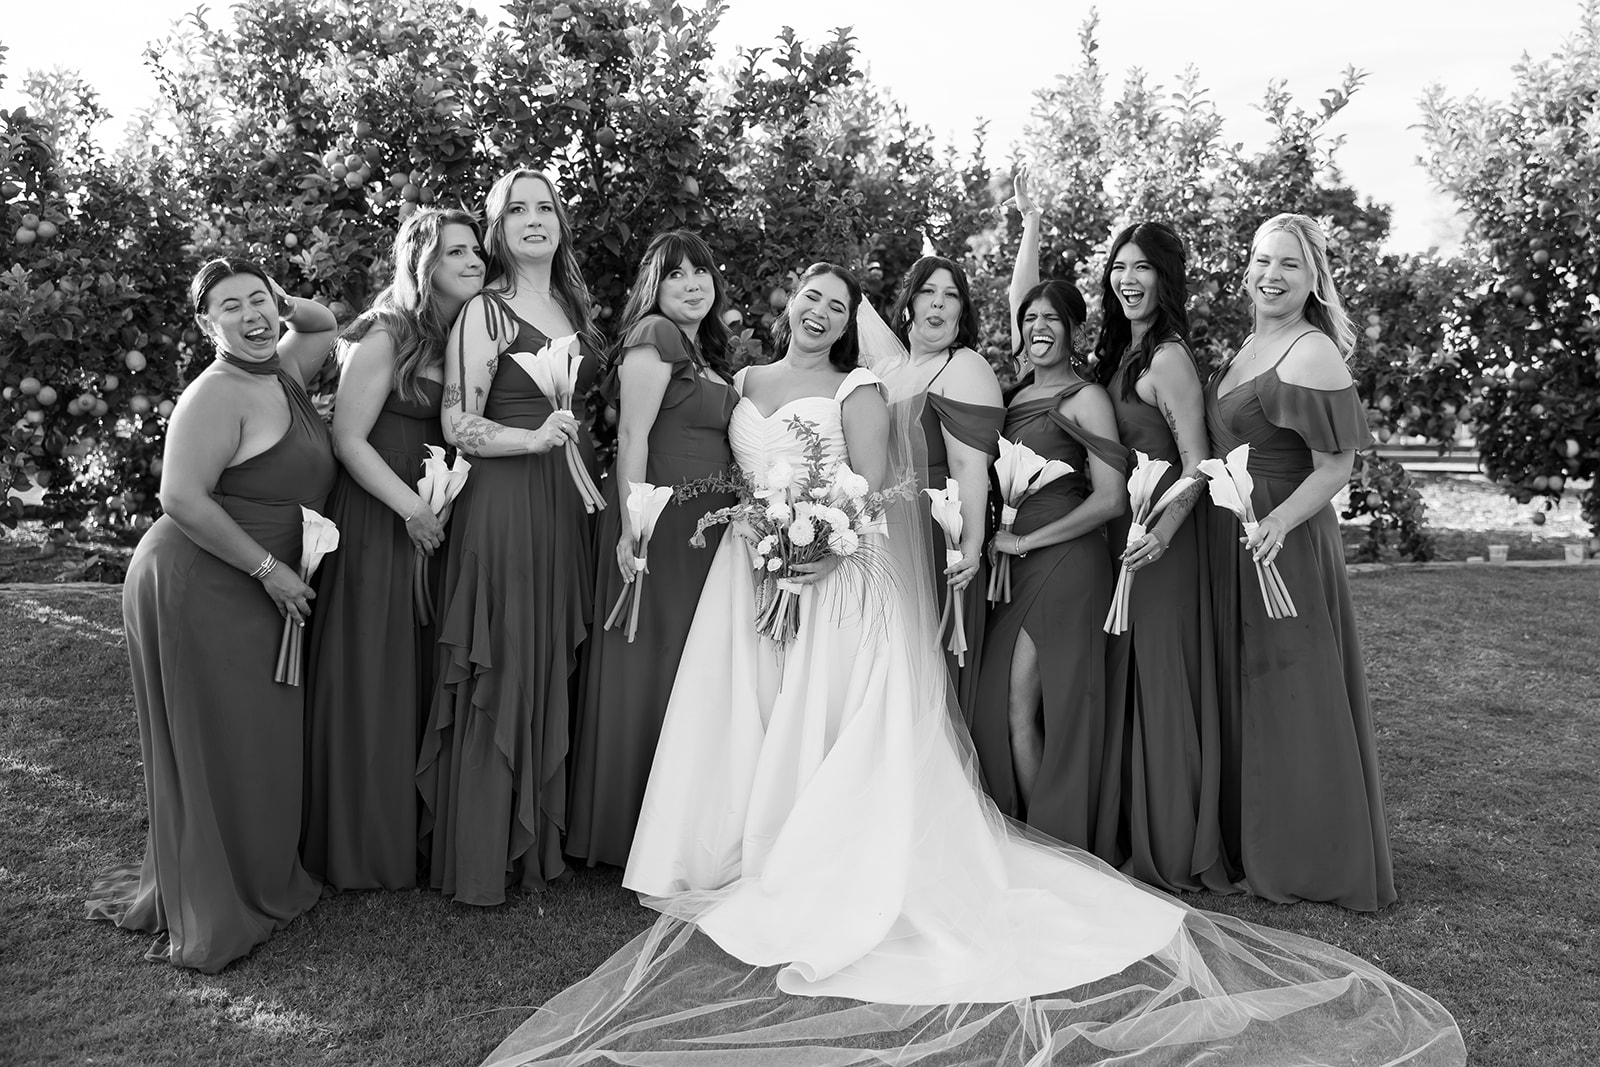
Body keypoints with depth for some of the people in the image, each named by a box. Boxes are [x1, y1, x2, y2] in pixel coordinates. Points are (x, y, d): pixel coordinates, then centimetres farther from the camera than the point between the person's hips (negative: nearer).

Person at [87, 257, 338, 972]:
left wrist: (283, 301, 8)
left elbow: (326, 325, 28)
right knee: (213, 750, 1)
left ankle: (262, 880, 32)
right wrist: (269, 569, -19)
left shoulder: (283, 371, 8)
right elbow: (182, 498, -23)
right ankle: (209, 917, 14)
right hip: (197, 588, -8)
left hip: (255, 592, 8)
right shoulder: (216, 395, -17)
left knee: (263, 742, 16)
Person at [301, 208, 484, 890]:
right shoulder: (385, 339, -11)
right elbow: (347, 439, -13)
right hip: (376, 521, -7)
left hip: (432, 519, 7)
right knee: (371, 679, 1)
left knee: (423, 675, 12)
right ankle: (363, 848, 16)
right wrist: (412, 508, -17)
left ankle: (417, 830, 25)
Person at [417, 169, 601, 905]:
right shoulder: (484, 312, -5)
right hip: (503, 505, -6)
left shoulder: (573, 306, 15)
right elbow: (458, 426, -10)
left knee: (555, 669, 9)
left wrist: (584, 455, 14)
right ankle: (480, 857, 9)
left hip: (568, 505, 6)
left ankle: (542, 838, 22)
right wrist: (534, 439, -21)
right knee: (500, 674, -3)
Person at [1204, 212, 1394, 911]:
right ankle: (1253, 846, 33)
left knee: (1289, 697, 1)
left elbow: (1336, 466, -18)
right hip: (1231, 544, 9)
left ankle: (1313, 867, 17)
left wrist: (1280, 521, -31)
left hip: (1284, 545, -9)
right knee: (1242, 694, 17)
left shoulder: (1312, 355, -14)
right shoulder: (1248, 348, 12)